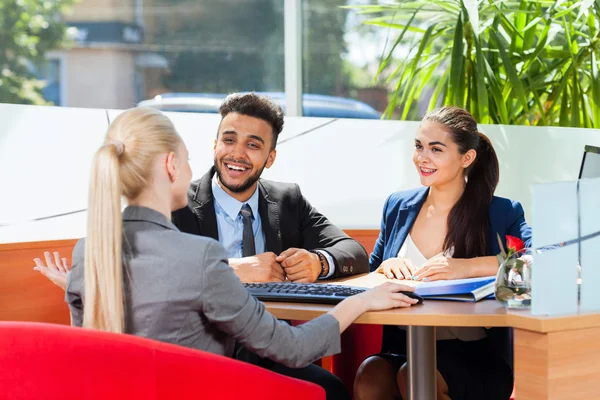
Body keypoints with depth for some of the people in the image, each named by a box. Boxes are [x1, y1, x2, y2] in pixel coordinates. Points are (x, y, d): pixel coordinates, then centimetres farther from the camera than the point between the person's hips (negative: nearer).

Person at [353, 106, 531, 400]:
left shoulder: (501, 214, -1)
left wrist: (467, 267, -28)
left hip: (476, 360, -3)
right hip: (404, 352, 3)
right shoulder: (397, 207, 12)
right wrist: (385, 268, -4)